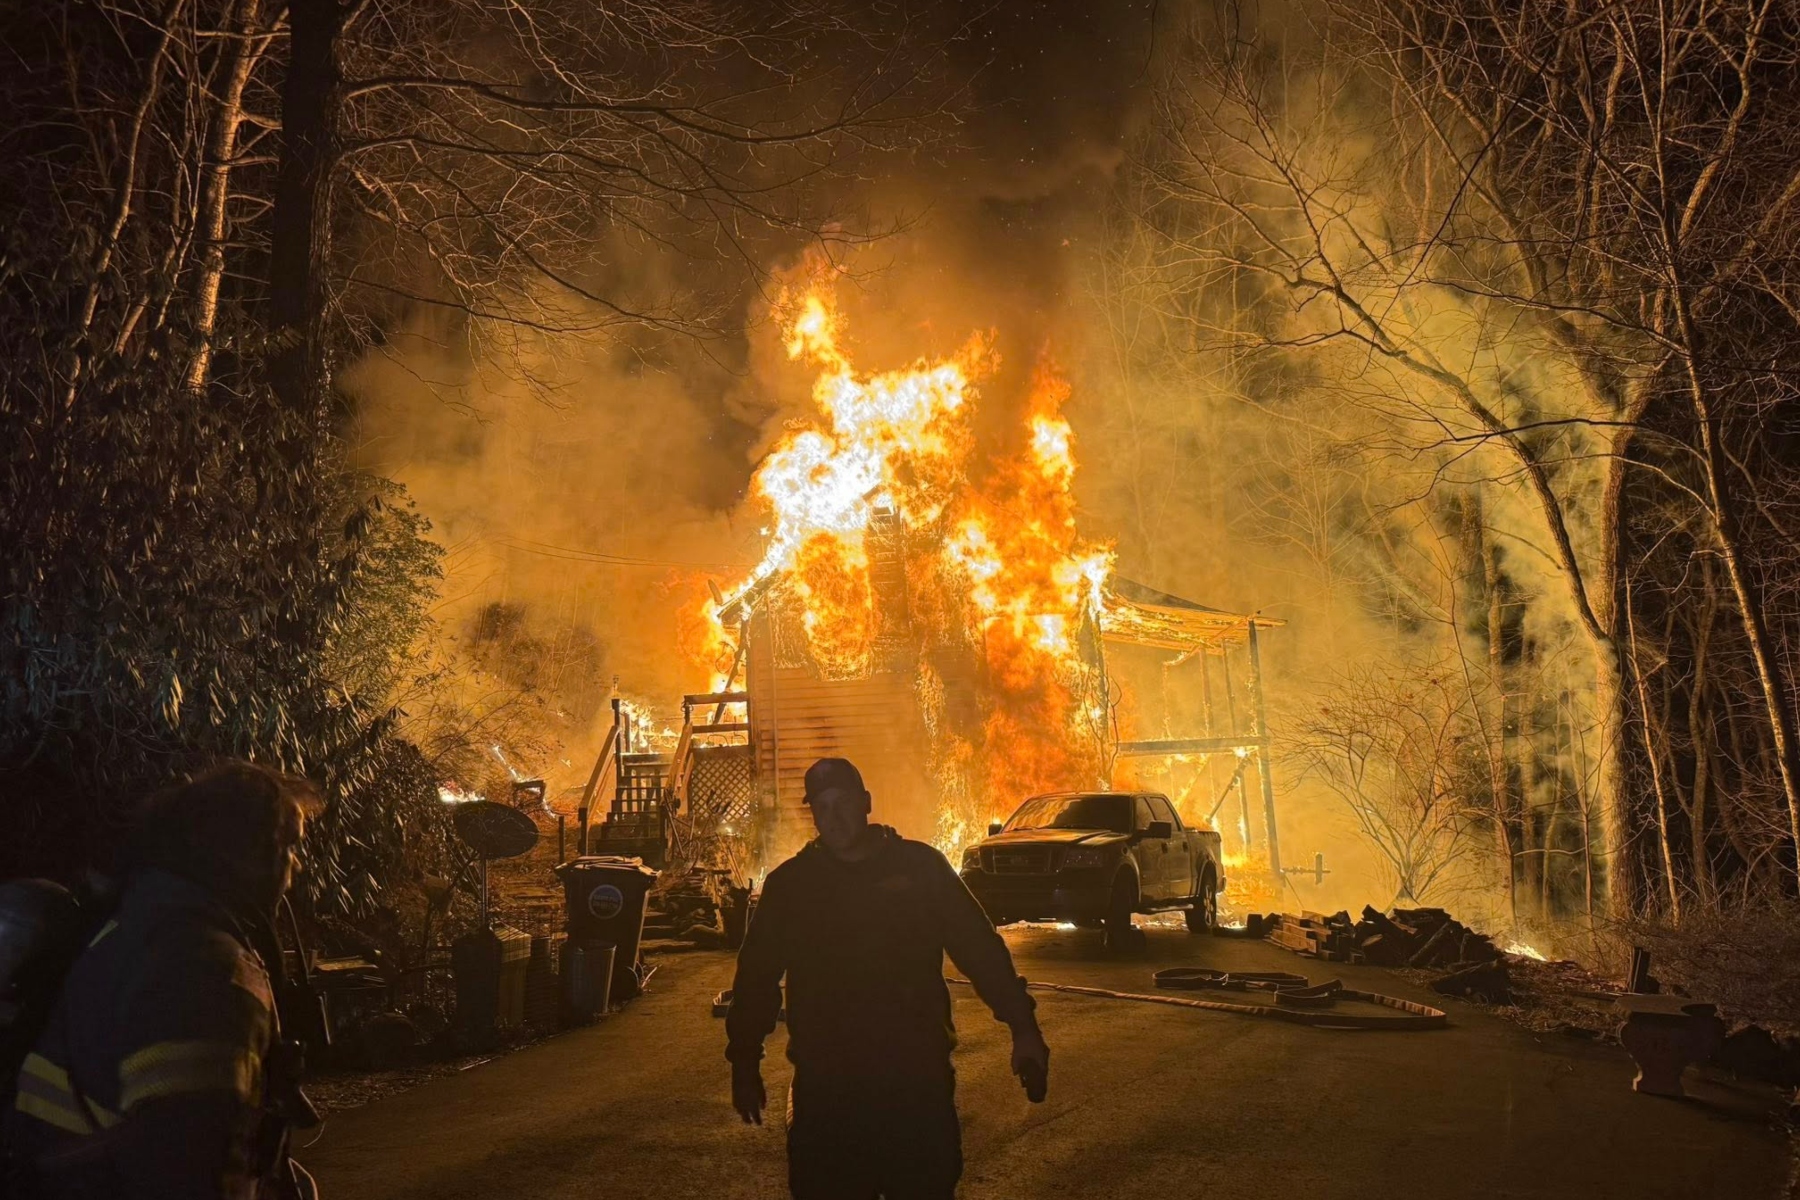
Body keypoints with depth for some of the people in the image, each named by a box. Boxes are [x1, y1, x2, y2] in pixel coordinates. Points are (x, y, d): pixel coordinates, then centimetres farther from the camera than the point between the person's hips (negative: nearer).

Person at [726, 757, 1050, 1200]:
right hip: (824, 1087, 1)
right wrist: (745, 1063, 9)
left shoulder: (919, 865, 0)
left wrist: (1023, 1027, -4)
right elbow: (756, 977, 9)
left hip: (918, 1080, 0)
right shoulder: (789, 884, 3)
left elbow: (981, 948, 1)